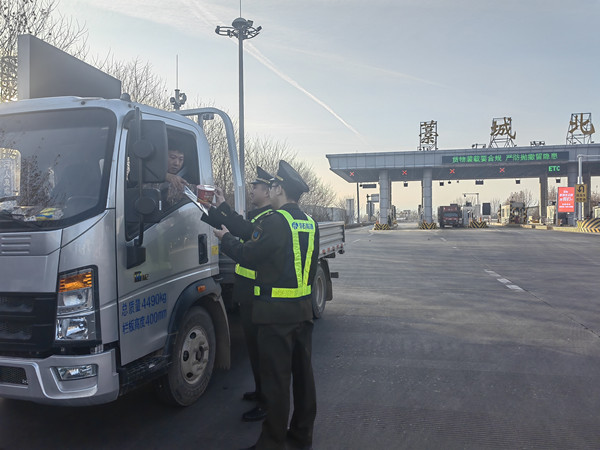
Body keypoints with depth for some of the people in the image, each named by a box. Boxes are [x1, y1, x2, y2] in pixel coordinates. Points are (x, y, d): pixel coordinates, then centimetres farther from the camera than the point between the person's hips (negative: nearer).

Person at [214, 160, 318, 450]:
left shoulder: (276, 221, -17)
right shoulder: (309, 223, 9)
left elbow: (249, 256, -14)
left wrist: (225, 238, 4)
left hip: (276, 311, -8)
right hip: (303, 309, 8)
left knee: (276, 377, 1)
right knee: (303, 372, 16)